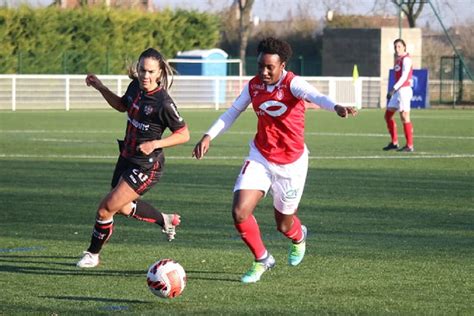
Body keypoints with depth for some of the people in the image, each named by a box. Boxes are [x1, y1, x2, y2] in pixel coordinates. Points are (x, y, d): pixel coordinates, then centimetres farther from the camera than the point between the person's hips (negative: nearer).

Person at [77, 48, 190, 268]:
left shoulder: (163, 103, -25)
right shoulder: (135, 86, -4)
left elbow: (184, 134, -18)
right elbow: (122, 106, 18)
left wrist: (155, 144, -28)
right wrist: (100, 88, 8)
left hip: (147, 165, -8)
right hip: (127, 157, 8)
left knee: (106, 209, -7)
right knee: (123, 207, 26)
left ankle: (92, 254, 15)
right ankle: (165, 220, 48)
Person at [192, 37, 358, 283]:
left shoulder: (292, 83, -19)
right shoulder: (253, 86, -4)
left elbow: (314, 96, -41)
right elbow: (232, 113, 11)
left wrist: (336, 107, -62)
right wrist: (209, 136, 1)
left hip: (291, 164, -4)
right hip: (260, 158, 4)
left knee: (284, 225, 10)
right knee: (239, 212, -15)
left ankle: (298, 237, 51)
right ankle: (262, 260, 10)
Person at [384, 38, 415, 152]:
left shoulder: (406, 59, -10)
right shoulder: (398, 59, 18)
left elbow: (404, 77, -19)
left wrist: (393, 89, -24)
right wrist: (393, 91, 19)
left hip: (404, 90, -10)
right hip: (397, 91, 10)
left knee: (404, 117, -11)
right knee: (388, 115, 10)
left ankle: (409, 146, -9)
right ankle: (394, 143, 17)